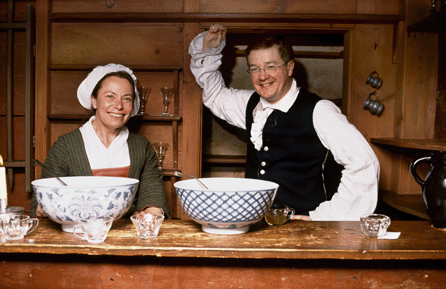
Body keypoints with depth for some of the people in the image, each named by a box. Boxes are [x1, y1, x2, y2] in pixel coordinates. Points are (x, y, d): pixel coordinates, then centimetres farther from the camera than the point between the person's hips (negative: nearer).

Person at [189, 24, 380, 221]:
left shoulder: (318, 111, -8)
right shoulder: (251, 105, 10)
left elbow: (364, 164, -10)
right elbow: (215, 94, 29)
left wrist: (326, 216, -10)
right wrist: (207, 51, 16)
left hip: (299, 227, -4)